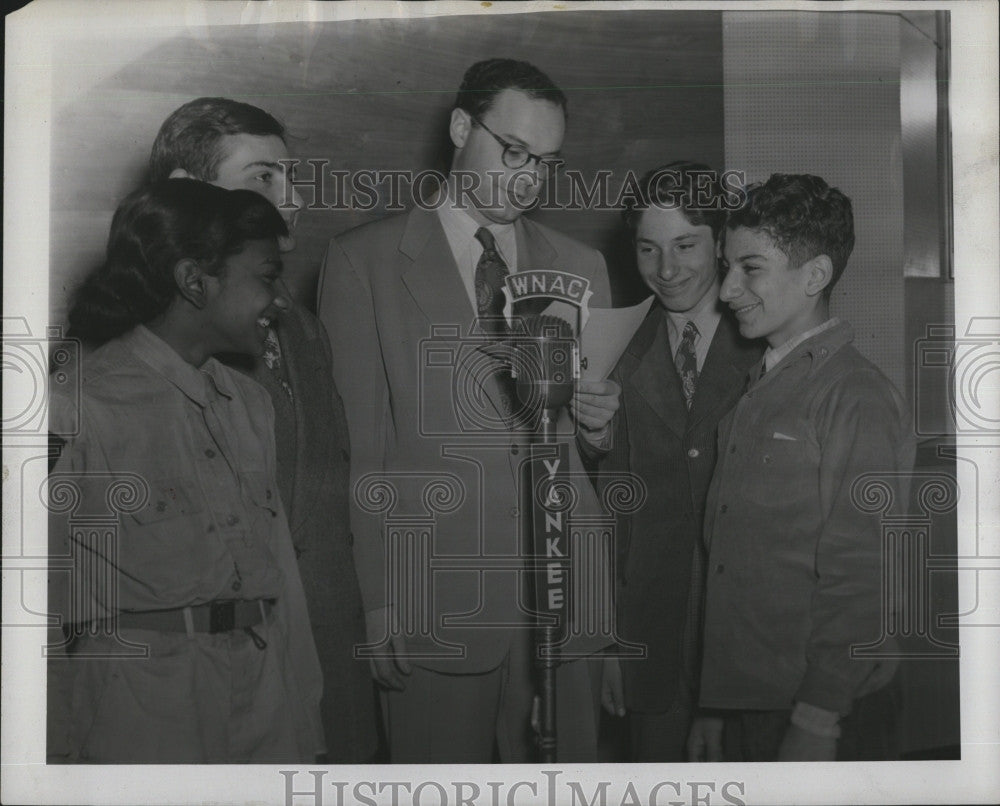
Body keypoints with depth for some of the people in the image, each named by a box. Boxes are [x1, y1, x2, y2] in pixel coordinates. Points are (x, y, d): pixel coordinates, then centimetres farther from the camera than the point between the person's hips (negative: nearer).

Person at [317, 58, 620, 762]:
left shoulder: (581, 268, 13)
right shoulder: (363, 261, 0)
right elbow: (356, 443, -3)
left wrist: (601, 419, -5)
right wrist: (376, 603, -8)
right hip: (433, 608, -3)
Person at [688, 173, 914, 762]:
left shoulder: (858, 398, -12)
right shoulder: (754, 396, 12)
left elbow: (860, 577, -16)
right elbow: (729, 565, 11)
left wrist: (816, 724, -17)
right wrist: (715, 706, 10)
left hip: (827, 719, -7)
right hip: (742, 703, 7)